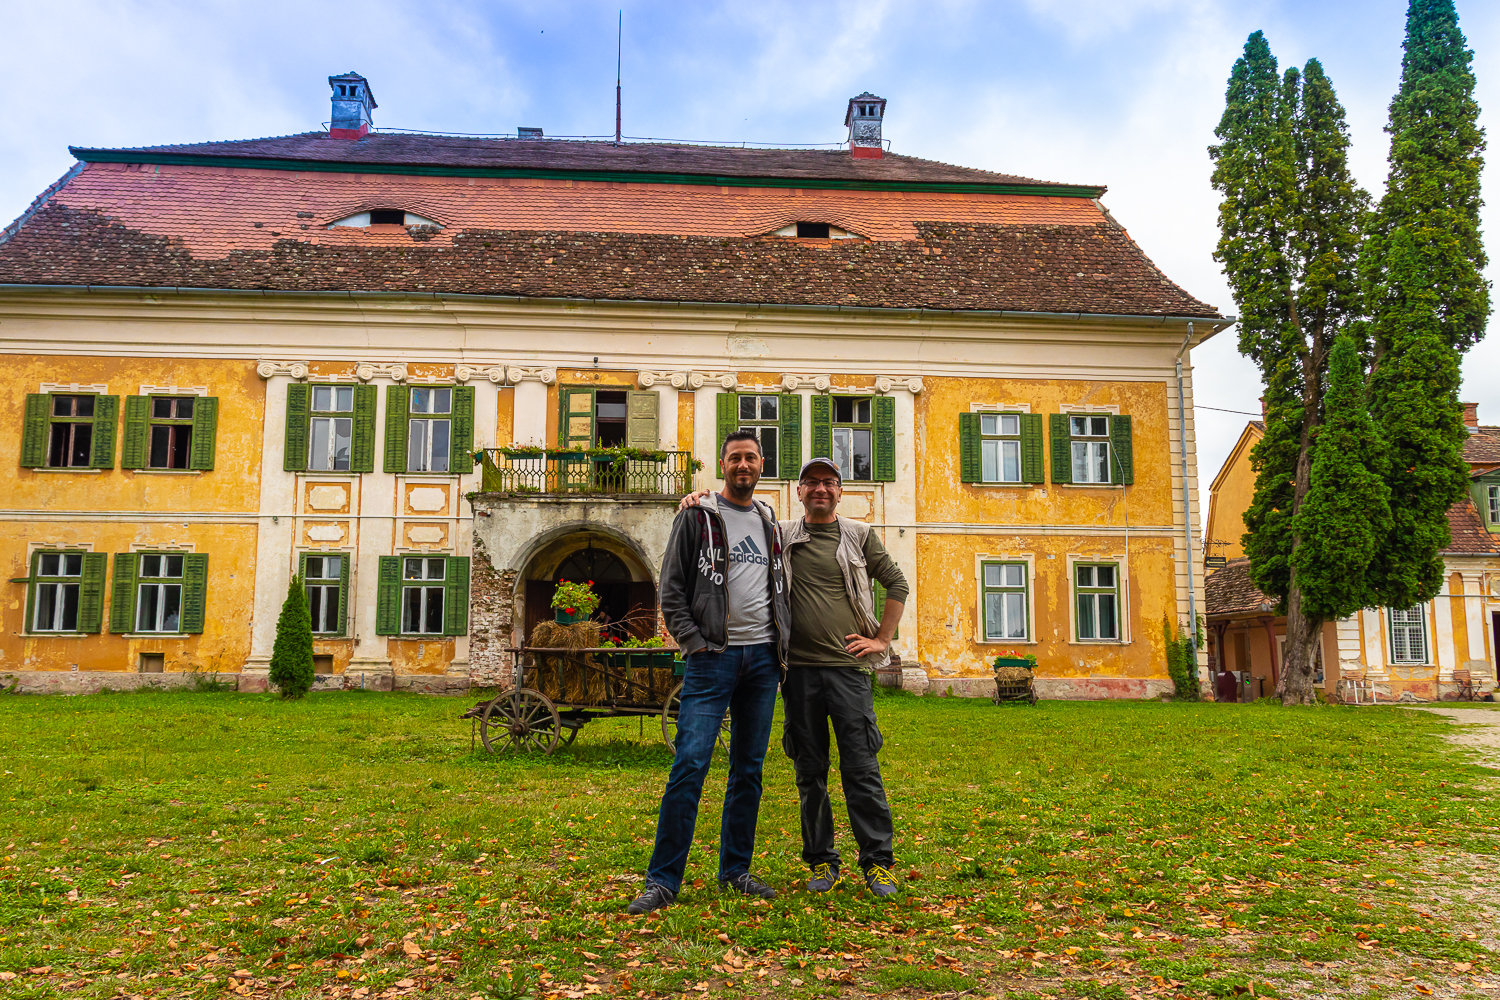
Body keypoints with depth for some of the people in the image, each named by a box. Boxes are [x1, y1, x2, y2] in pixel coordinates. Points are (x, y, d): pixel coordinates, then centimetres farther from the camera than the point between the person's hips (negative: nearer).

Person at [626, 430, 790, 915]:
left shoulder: (770, 522, 15)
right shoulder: (696, 516, 1)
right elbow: (671, 589, -2)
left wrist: (782, 642, 11)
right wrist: (694, 642, -10)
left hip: (763, 657, 5)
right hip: (713, 657, -5)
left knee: (749, 769, 9)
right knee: (690, 764, -11)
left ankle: (736, 870, 21)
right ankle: (663, 880, -4)